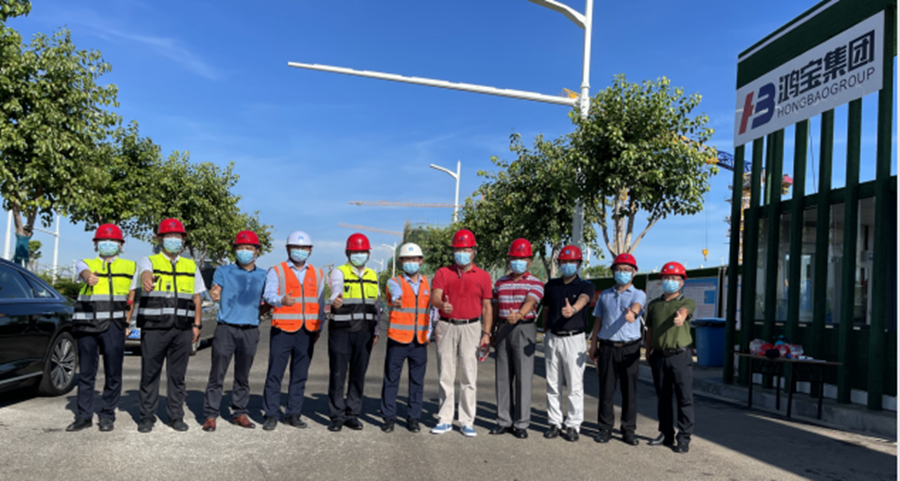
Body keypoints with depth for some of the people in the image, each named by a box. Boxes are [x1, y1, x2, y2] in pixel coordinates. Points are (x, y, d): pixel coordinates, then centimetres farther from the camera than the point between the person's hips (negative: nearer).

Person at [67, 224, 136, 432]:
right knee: (86, 372, 6)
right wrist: (90, 277, -39)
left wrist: (127, 319, 5)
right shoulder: (86, 264, 8)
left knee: (113, 374, 1)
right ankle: (84, 416, 17)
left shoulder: (130, 267, 10)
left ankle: (107, 416, 12)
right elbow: (84, 272, -16)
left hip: (114, 326, -1)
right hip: (87, 325, 1)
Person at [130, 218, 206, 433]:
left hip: (182, 329, 3)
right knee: (150, 373, 3)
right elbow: (145, 273, -21)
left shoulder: (191, 266, 15)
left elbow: (197, 298, 17)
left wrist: (197, 325, 8)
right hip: (154, 327, -2)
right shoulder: (149, 261, 5)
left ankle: (176, 416, 16)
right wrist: (147, 280, -45)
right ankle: (147, 417, 14)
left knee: (177, 375, 7)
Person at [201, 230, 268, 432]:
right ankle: (210, 415, 4)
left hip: (250, 330, 2)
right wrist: (213, 294, -24)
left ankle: (239, 413, 18)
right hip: (226, 328, -2)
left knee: (243, 376, 9)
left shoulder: (263, 276, 12)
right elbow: (215, 292, -3)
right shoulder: (224, 271, 7)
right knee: (217, 374, -3)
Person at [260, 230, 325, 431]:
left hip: (307, 332, 3)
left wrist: (319, 327, 11)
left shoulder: (317, 274, 15)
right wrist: (281, 300, -33)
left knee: (300, 375, 7)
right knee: (275, 373, -2)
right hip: (283, 329, -3)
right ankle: (271, 415, 7)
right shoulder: (277, 271, 3)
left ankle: (293, 414, 16)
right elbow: (269, 294, -11)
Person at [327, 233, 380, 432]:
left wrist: (376, 330, 13)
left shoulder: (373, 276, 12)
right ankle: (337, 416, 10)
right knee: (337, 374, -1)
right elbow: (337, 289, -26)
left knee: (358, 375, 8)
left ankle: (352, 414, 18)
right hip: (341, 331, -4)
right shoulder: (339, 272, -3)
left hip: (364, 332, 4)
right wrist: (336, 300, -48)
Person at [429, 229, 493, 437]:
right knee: (446, 375, 6)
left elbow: (487, 307, 7)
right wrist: (442, 305, -33)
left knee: (469, 377, 0)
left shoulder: (483, 276, 5)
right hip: (446, 327, 1)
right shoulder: (443, 273, 4)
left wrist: (486, 333, -1)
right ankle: (445, 419, 16)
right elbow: (435, 297, -9)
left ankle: (467, 421, 9)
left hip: (471, 328, -1)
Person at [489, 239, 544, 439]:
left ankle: (521, 423, 6)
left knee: (523, 377, -3)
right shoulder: (500, 283, 13)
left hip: (524, 330, -4)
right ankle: (504, 420, 17)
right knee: (503, 377, 7)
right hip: (503, 330, 4)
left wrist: (519, 314, -41)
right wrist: (490, 333, 12)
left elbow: (529, 303, -21)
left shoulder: (535, 283, -2)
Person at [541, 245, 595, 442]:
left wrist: (573, 309, -47)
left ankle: (573, 425, 9)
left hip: (574, 339, -3)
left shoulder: (585, 286, -2)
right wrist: (546, 334, 11)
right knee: (553, 384, 8)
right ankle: (555, 423, 17)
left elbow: (583, 300, -25)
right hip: (552, 338, 3)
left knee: (575, 385, 0)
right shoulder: (551, 285, 10)